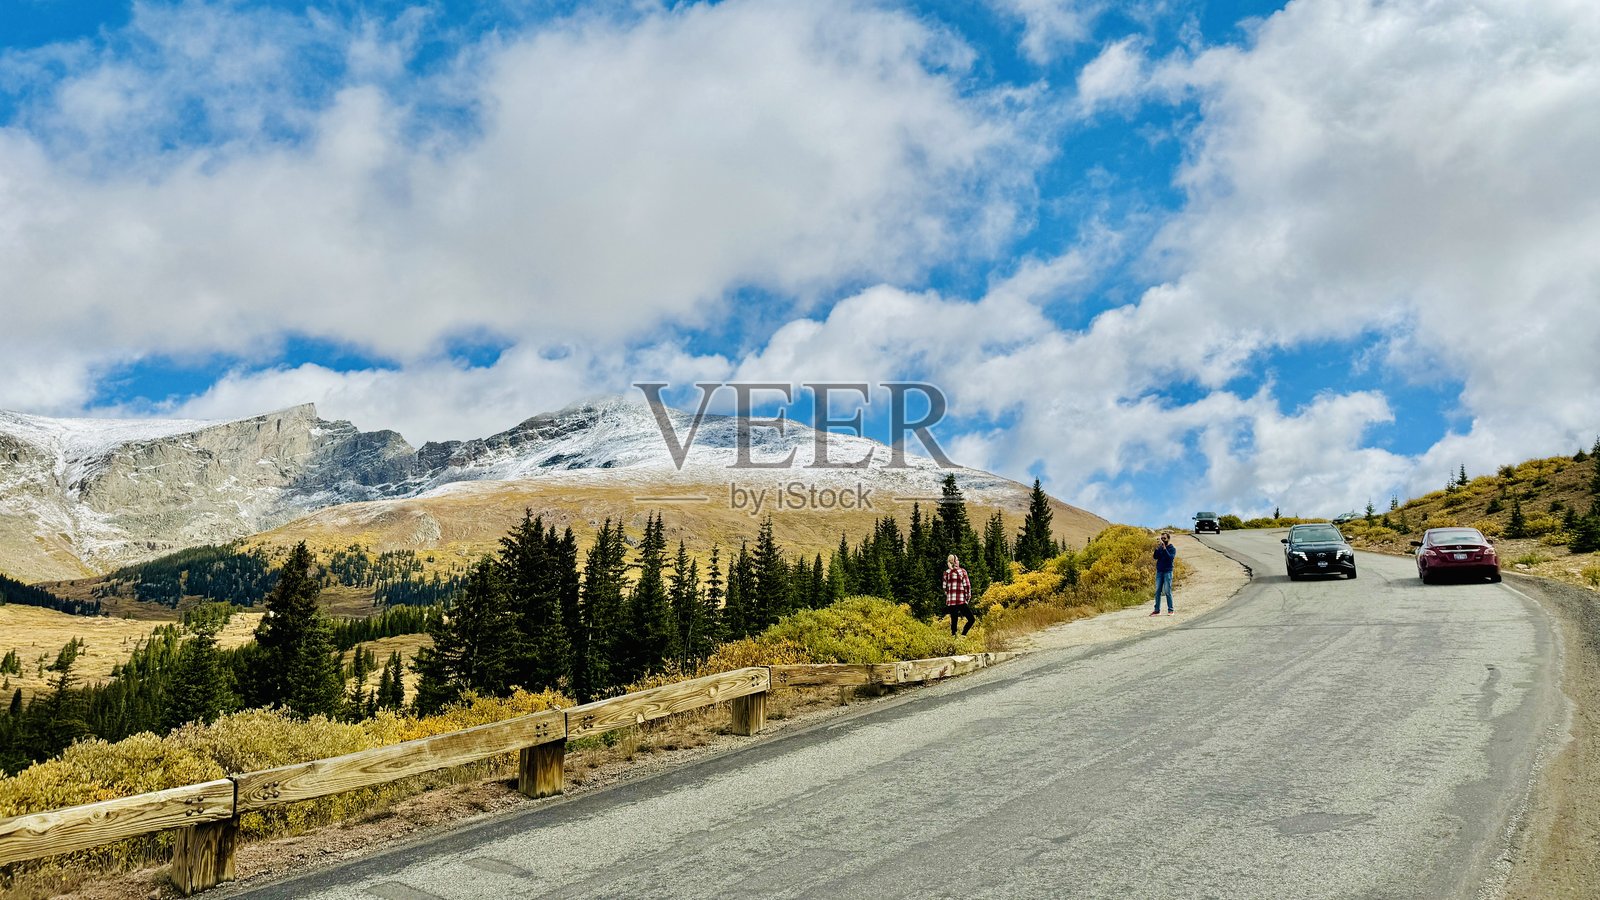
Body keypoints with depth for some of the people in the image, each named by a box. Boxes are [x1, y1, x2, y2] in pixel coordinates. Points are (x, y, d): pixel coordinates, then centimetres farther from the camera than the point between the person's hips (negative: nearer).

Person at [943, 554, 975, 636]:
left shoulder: (946, 573, 7)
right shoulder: (962, 571, -4)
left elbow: (945, 588, 10)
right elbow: (967, 586, -5)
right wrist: (967, 598, 6)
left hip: (950, 602, 5)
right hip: (961, 601, -5)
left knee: (953, 622, 11)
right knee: (971, 619, 3)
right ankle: (962, 635, -10)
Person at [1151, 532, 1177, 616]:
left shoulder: (1172, 549, 0)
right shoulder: (1160, 547, 12)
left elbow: (1171, 557, -16)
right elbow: (1155, 557, 0)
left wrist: (1164, 549, -22)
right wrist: (1156, 549, -15)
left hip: (1168, 572, -4)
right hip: (1159, 571, 4)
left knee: (1168, 591, -5)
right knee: (1157, 591, 3)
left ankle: (1170, 610, 1)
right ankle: (1157, 610, 6)